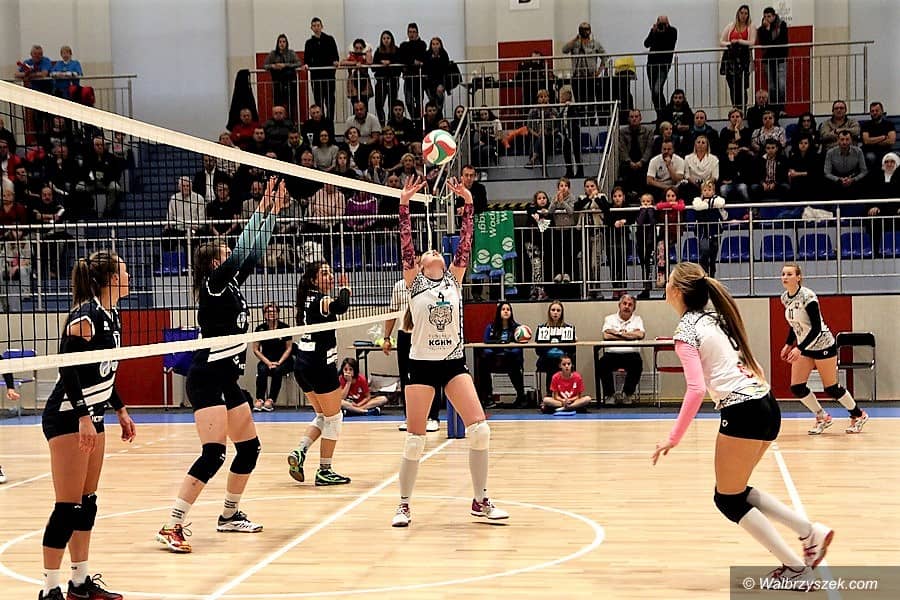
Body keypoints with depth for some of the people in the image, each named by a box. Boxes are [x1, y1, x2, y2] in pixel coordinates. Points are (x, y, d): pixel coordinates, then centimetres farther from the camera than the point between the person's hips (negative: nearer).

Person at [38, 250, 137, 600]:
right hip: (68, 418, -9)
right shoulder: (86, 316, -17)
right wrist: (83, 417, -27)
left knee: (88, 502, 12)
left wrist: (120, 410, 22)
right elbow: (68, 368, -22)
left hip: (91, 415, 9)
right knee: (68, 507, -8)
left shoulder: (111, 316, 10)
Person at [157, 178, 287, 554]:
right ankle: (172, 526, -17)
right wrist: (261, 209, -9)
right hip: (206, 380, -10)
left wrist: (273, 212, 11)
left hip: (228, 381, 10)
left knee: (249, 448, 13)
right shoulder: (213, 283, -11)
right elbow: (243, 248, -17)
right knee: (213, 454, -18)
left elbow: (255, 250, 14)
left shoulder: (232, 284, 11)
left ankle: (229, 515, 27)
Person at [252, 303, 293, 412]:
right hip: (266, 360, 1)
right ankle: (259, 399, -31)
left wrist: (279, 362, -13)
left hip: (283, 360, -1)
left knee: (277, 371, -32)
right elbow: (256, 349, 1)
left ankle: (271, 400, -28)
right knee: (262, 370, -30)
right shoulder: (260, 328, -1)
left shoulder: (284, 327, -5)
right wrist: (268, 362, -11)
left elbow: (289, 348, -1)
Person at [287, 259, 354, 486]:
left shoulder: (309, 299, 11)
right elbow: (341, 307, -35)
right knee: (333, 417, 4)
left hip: (303, 364, 9)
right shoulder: (320, 300, -14)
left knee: (323, 416, 21)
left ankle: (300, 451, 3)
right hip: (320, 365, -9)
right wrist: (344, 288, -17)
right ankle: (325, 471, 7)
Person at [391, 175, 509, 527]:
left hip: (454, 362, 2)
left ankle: (480, 501, 6)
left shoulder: (454, 279, 9)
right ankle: (403, 505, 16)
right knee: (415, 440, -1)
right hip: (421, 364, -2)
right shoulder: (414, 281, 3)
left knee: (479, 429, -8)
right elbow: (405, 243, -7)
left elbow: (465, 242, 1)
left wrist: (468, 202, -5)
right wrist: (404, 204, -14)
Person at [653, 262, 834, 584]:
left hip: (742, 412, -9)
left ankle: (796, 567, 7)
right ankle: (810, 532, 15)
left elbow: (696, 389, -17)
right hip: (766, 404, 9)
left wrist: (673, 439, -14)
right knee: (737, 490, 21)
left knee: (728, 499, 6)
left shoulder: (686, 330, -8)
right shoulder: (714, 317, 16)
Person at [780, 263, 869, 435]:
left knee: (831, 388, 2)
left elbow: (816, 328, -25)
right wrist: (789, 344, 10)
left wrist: (799, 349, -31)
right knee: (796, 387, -2)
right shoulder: (785, 298, 0)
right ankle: (822, 418, 17)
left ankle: (858, 415, 25)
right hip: (805, 347, 7)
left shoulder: (808, 296, -23)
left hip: (823, 345, -7)